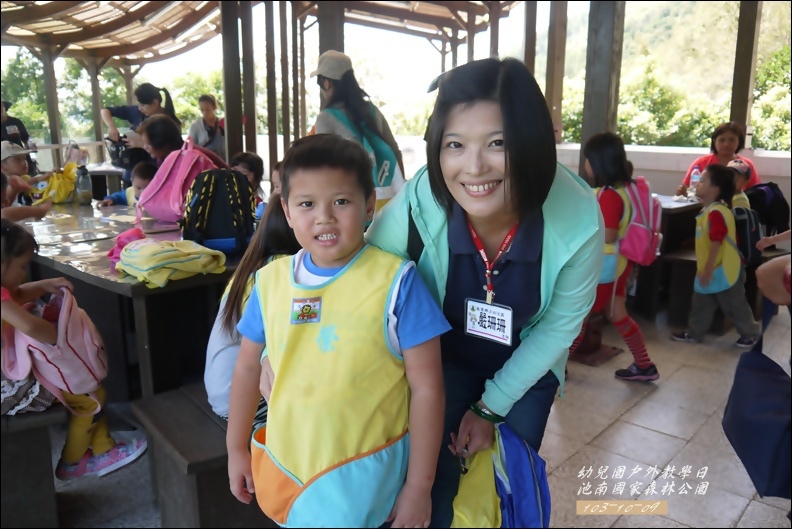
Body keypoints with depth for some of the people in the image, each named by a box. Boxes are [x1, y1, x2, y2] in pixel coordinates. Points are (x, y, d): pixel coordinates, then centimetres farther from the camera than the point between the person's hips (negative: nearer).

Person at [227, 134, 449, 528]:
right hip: (283, 464, 4)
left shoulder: (395, 281, -15)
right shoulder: (270, 281, -3)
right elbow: (248, 367, 10)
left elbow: (426, 387, -11)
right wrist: (236, 448, 16)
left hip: (363, 474, -3)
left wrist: (419, 486, -7)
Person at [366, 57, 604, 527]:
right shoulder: (416, 206, -35)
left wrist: (492, 406, -9)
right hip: (444, 357, 0)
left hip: (527, 366, 1)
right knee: (435, 484, 8)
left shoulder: (579, 220, -32)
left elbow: (560, 324, -16)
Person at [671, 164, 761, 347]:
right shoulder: (708, 210, 8)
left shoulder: (717, 212, -24)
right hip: (710, 269, 9)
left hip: (723, 270, -9)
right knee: (701, 304, 16)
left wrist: (708, 269, -25)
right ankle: (694, 333, 28)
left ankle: (752, 333, 26)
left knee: (734, 305, 8)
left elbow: (716, 243, -28)